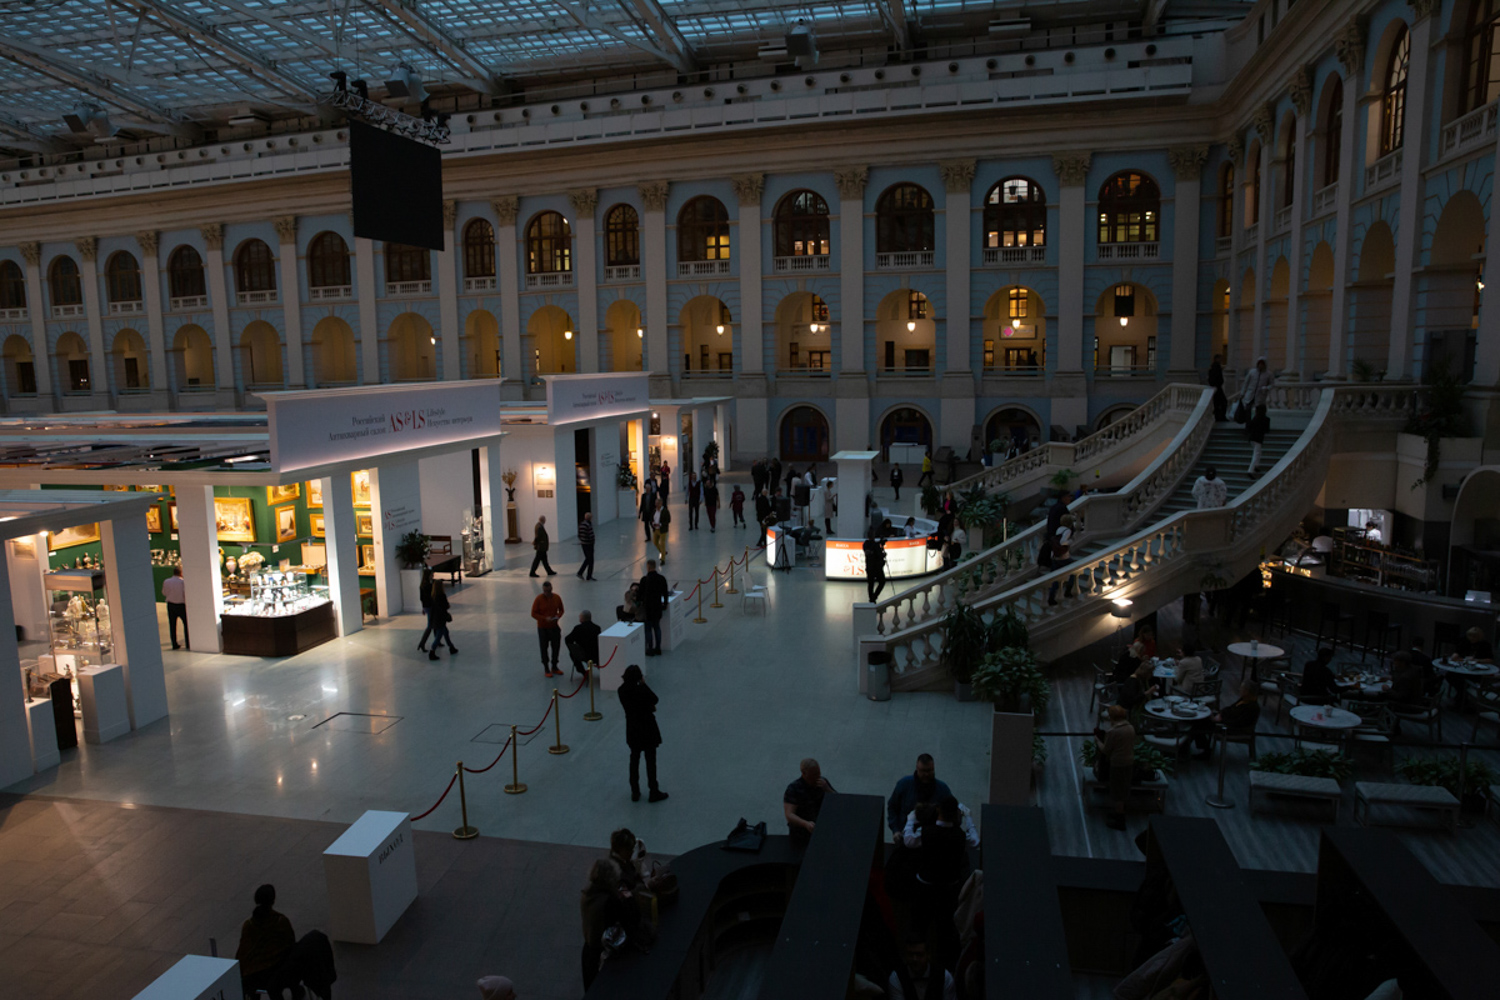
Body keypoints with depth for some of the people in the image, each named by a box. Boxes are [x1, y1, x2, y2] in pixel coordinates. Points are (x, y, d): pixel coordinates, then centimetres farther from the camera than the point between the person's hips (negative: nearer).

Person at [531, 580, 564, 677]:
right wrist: (545, 618, -23)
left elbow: (561, 610, 9)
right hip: (543, 628, -3)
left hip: (554, 627, 3)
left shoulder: (557, 598, -4)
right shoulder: (539, 599, -14)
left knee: (556, 647, 10)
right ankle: (546, 669, 19)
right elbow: (533, 613, -11)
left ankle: (554, 667, 28)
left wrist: (558, 616, -13)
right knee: (544, 648, 7)